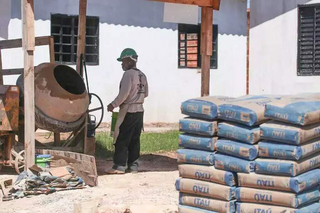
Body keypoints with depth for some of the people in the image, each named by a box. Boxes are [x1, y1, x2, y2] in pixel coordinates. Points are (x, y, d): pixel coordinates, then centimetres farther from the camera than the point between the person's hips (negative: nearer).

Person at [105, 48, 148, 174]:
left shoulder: (128, 74, -14)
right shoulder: (142, 75, 12)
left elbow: (124, 93, -19)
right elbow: (145, 93, 18)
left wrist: (113, 105, -10)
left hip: (128, 111, -8)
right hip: (139, 110, 8)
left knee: (121, 139, -3)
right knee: (135, 139, 10)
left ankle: (119, 166, -3)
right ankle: (133, 165, 13)